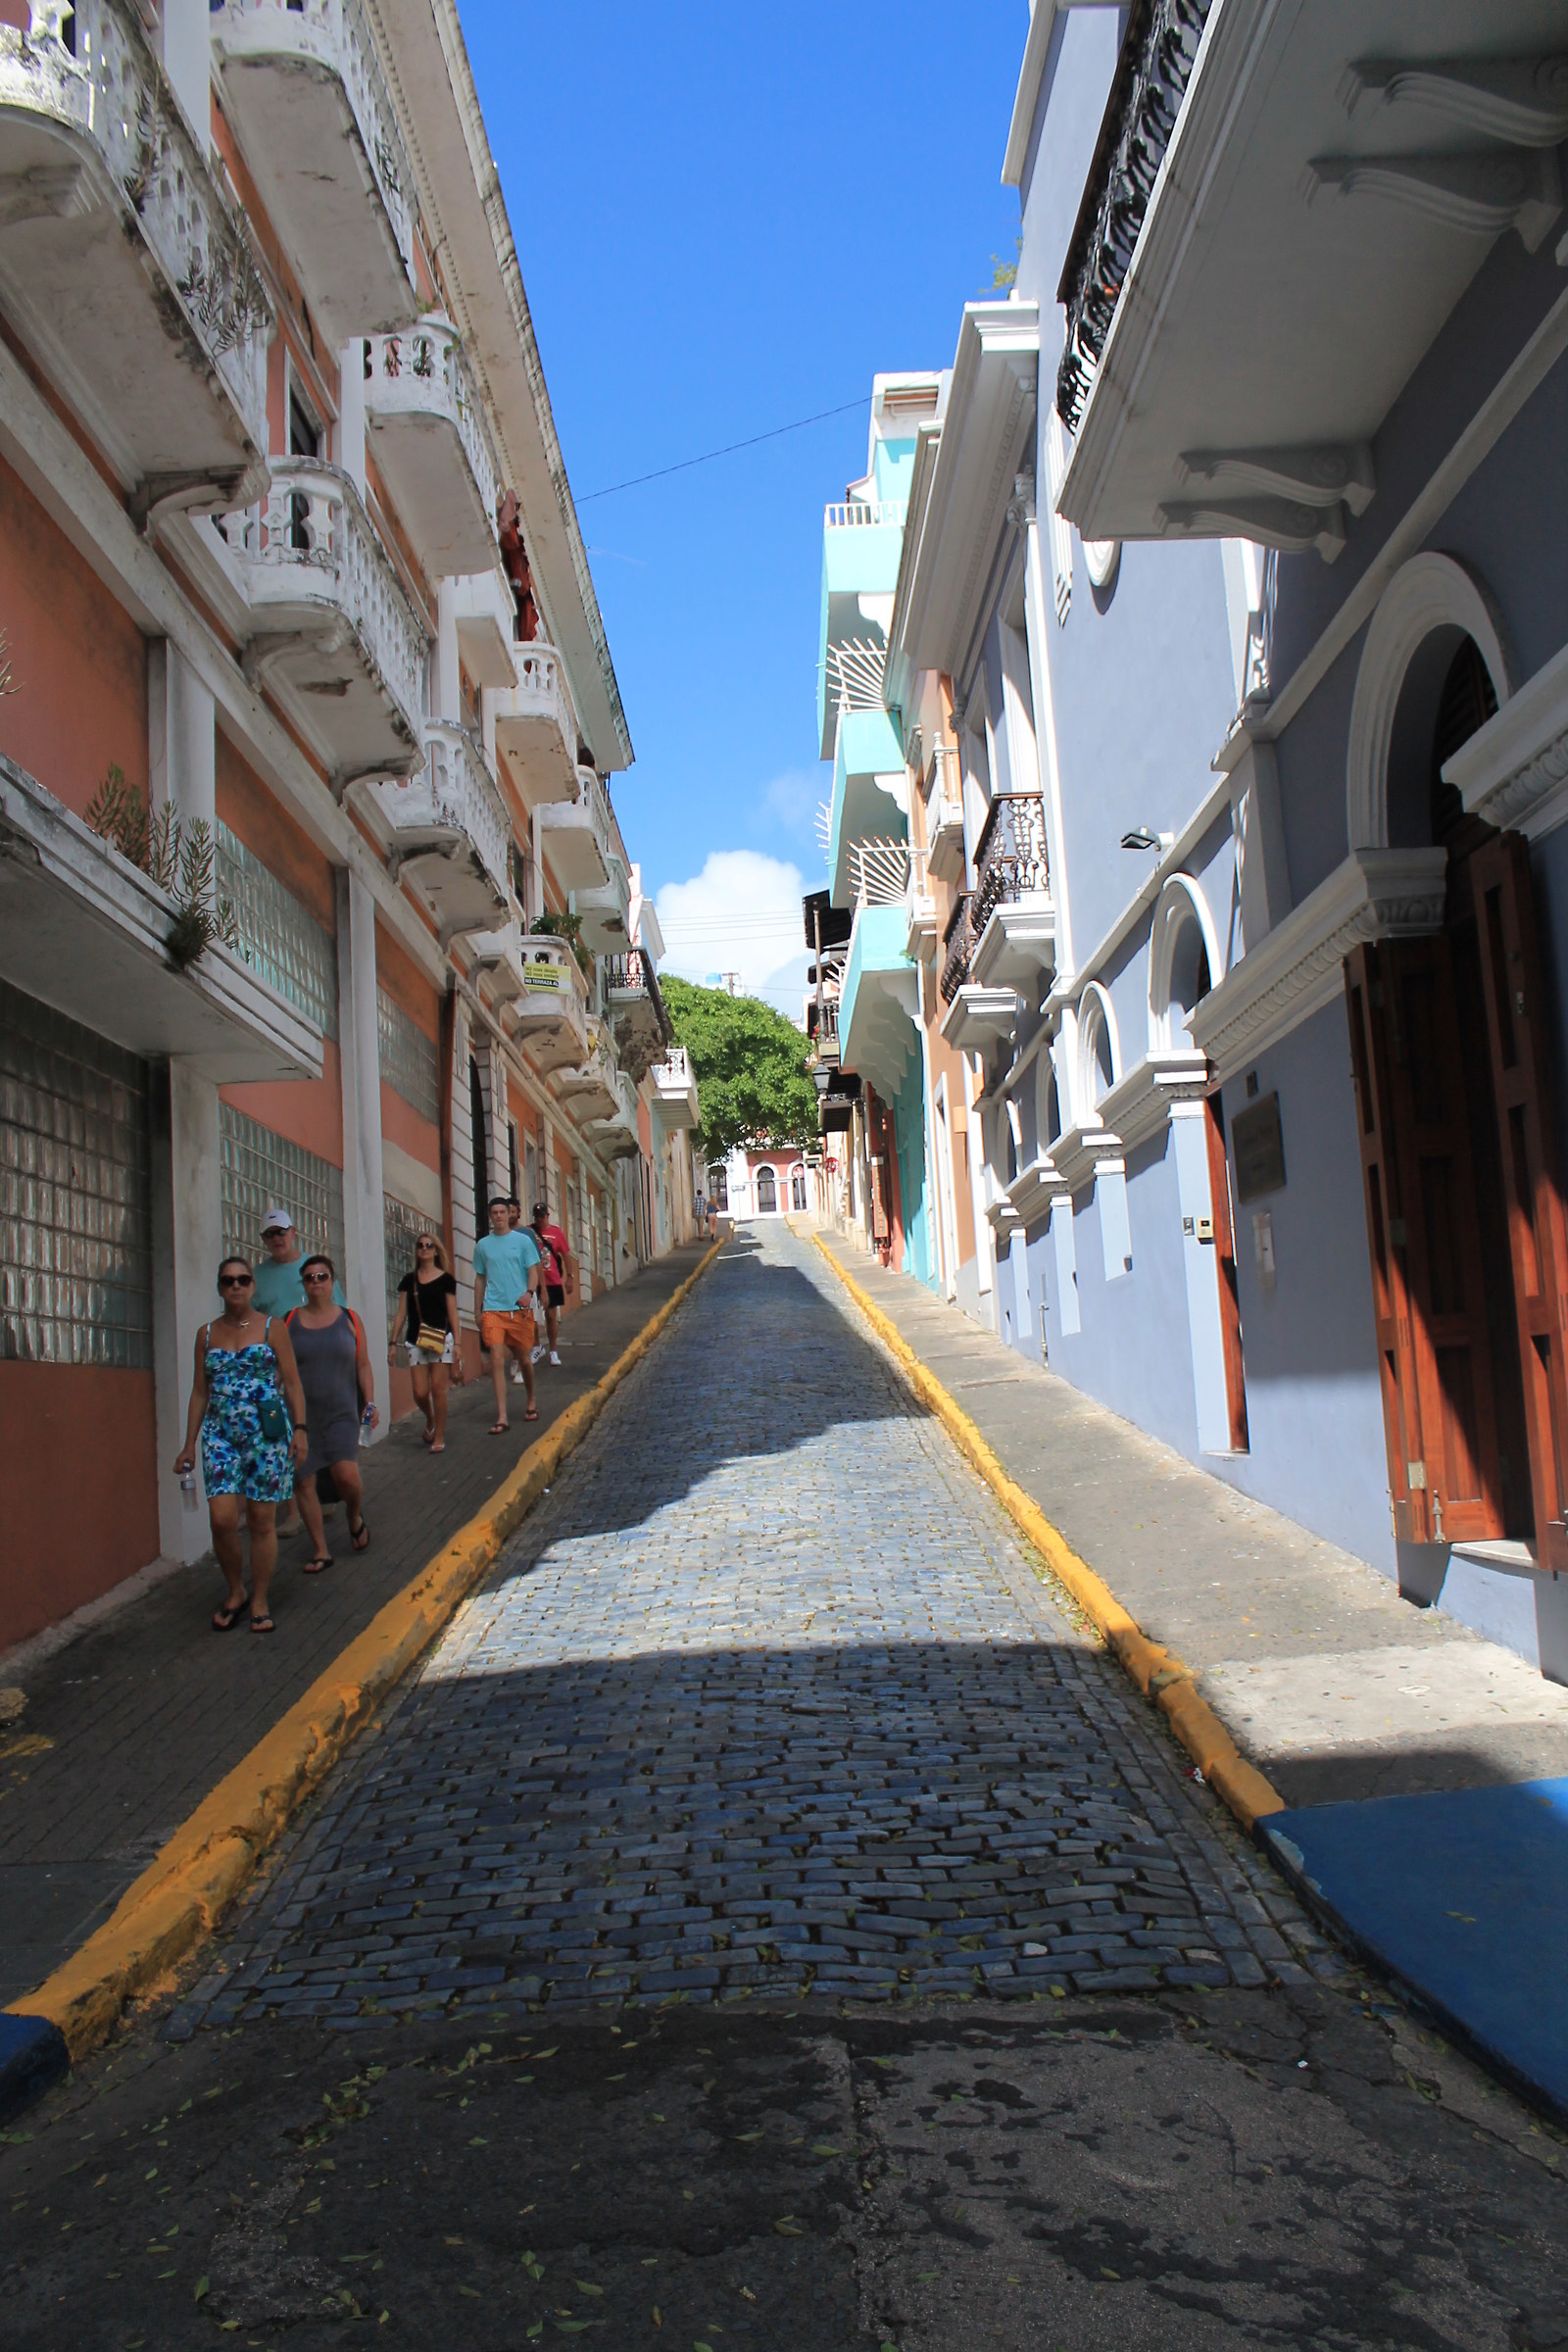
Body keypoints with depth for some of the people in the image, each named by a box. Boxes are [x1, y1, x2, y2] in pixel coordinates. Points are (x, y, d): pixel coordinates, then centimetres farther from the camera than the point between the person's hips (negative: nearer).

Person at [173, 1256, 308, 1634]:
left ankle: (259, 1602, 15)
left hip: (268, 1433, -2)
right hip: (221, 1435, 2)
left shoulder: (272, 1327, 4)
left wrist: (299, 1429, -7)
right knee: (222, 1518, -9)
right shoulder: (207, 1334, 12)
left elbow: (292, 1382, 2)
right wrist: (189, 1444, 12)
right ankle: (235, 1593, 14)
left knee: (261, 1519, 1)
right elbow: (200, 1392, 15)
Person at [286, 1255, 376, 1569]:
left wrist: (370, 1402, 1)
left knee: (346, 1474, -17)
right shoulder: (289, 1322, 5)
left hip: (341, 1413, -1)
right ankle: (321, 1551, 13)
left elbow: (363, 1365, 10)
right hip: (300, 1415, 1)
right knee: (303, 1482, 0)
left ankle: (355, 1517, 17)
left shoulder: (349, 1319, 6)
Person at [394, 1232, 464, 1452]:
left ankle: (439, 1437, 7)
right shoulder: (409, 1280, 10)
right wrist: (394, 1342, 7)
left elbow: (452, 1312, 4)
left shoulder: (445, 1279, 4)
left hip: (441, 1339, -2)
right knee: (420, 1391, -2)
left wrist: (457, 1343, -2)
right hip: (415, 1340, 2)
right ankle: (430, 1420, 29)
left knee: (437, 1388, -4)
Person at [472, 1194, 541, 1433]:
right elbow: (480, 1279, 16)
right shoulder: (482, 1245, 9)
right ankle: (501, 1417, -9)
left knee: (525, 1359, 9)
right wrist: (477, 1310, 14)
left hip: (520, 1309, 0)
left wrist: (529, 1293, -19)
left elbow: (533, 1272, 0)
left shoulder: (523, 1241, 3)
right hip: (493, 1310, 1)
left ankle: (531, 1403, 33)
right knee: (497, 1360, -10)